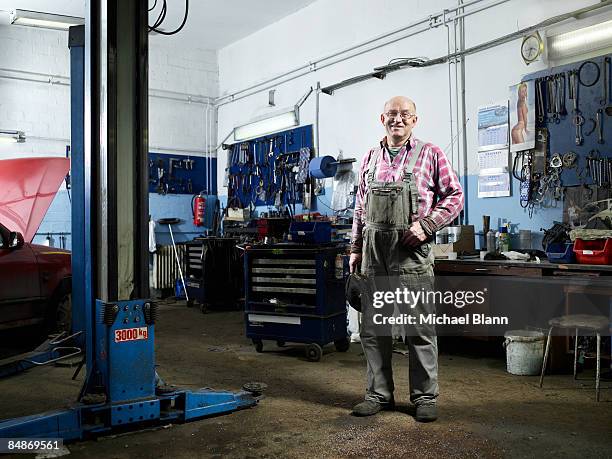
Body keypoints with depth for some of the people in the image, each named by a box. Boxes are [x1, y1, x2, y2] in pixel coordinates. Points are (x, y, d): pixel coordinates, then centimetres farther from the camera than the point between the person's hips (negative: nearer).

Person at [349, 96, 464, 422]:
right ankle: (379, 394, 22)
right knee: (373, 330, 9)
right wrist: (356, 249, 14)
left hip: (412, 253, -4)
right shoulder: (370, 159, 16)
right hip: (374, 253, 4)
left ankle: (425, 397, 15)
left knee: (420, 329, 1)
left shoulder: (430, 155, 4)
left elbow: (454, 195, 2)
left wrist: (426, 225, -11)